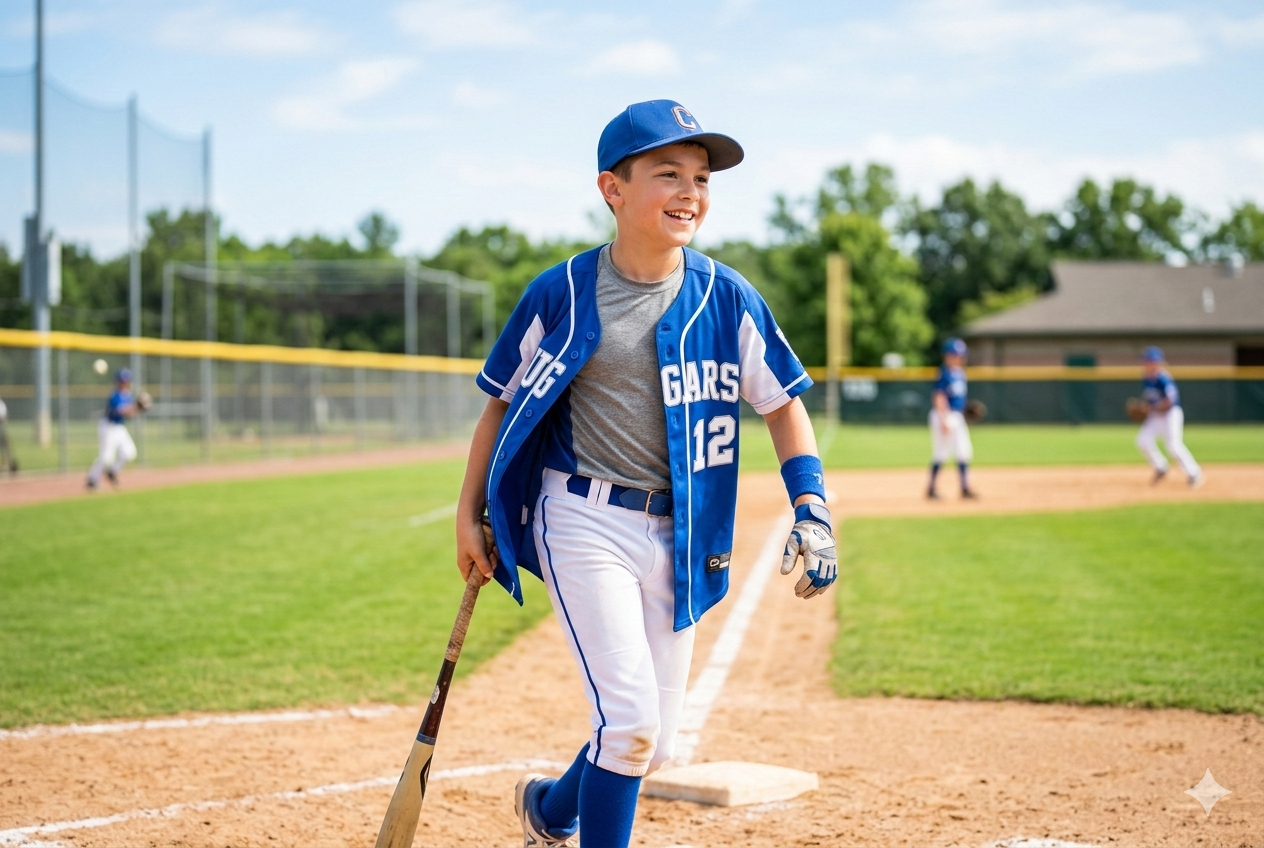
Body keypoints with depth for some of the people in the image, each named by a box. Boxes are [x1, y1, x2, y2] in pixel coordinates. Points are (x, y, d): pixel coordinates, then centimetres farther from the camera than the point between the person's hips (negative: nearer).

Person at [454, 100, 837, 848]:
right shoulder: (560, 295, -6)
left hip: (678, 535, 4)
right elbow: (503, 402, 5)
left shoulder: (727, 297, -1)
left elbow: (783, 403, 5)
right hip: (584, 523, -4)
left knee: (655, 742, 13)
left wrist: (812, 510, -6)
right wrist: (471, 514, 4)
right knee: (630, 720, -15)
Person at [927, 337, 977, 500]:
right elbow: (939, 398, -18)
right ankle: (931, 489, 6)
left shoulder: (960, 373, 12)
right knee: (941, 454, -4)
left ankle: (965, 488, 10)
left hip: (958, 417, 9)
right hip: (944, 416, -9)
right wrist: (944, 421, -22)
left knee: (964, 453, 6)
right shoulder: (944, 374, -14)